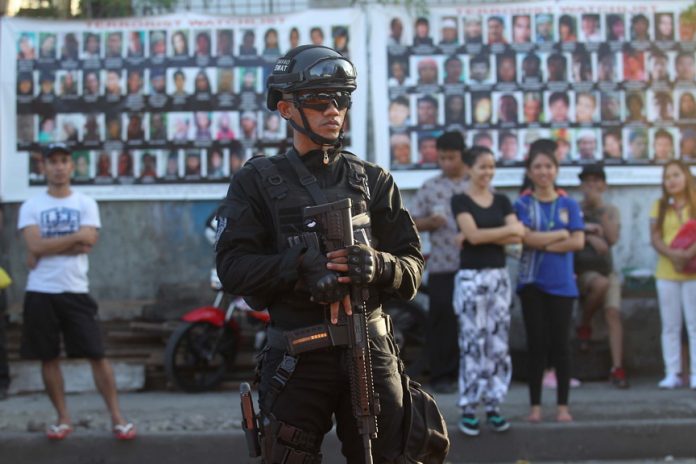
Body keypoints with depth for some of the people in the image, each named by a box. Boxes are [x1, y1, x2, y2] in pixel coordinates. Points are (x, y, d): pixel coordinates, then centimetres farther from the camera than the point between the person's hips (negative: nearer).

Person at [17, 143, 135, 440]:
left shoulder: (86, 204, 5)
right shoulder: (31, 207, 4)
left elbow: (89, 241, -11)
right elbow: (35, 246, -11)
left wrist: (47, 248, -11)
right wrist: (74, 237, -11)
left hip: (76, 291, -1)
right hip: (41, 293, 1)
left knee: (97, 355, -4)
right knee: (48, 358, 6)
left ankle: (117, 417, 0)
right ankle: (63, 418, 16)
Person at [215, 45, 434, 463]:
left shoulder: (373, 181, 11)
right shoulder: (258, 181, 5)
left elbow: (412, 270, 6)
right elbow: (233, 267, -6)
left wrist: (378, 266, -17)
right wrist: (301, 266, -21)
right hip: (298, 358, -2)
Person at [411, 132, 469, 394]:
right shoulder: (429, 188, 8)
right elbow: (413, 223, 10)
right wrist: (430, 222, -10)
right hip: (441, 266, 0)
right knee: (442, 319, 0)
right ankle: (442, 375, 8)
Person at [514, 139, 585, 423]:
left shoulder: (569, 204, 6)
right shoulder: (523, 204, 2)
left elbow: (578, 242, -5)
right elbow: (527, 238, -13)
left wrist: (542, 243, -11)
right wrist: (561, 234, -8)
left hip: (562, 283, 1)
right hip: (532, 282, -1)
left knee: (560, 343, 2)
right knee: (536, 343, 2)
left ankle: (563, 405, 9)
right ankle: (535, 405, 9)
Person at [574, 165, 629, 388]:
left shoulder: (611, 211, 9)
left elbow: (613, 238, -6)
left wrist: (601, 208, -11)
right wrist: (591, 237, -15)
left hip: (606, 269, 3)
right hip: (581, 270, -3)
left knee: (613, 314, -12)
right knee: (601, 283, -34)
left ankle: (617, 368, -14)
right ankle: (584, 326, -7)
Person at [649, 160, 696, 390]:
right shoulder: (659, 206, 9)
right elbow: (655, 238, -1)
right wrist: (673, 255, -18)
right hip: (667, 273, 2)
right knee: (670, 326, 4)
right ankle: (672, 373, 7)